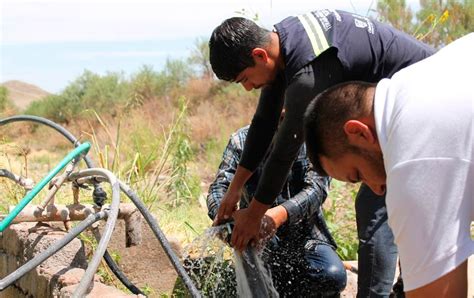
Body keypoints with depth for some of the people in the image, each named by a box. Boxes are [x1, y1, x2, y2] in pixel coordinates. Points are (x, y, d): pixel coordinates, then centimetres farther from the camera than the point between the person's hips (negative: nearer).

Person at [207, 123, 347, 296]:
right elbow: (219, 187, -6)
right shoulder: (242, 139, 1)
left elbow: (316, 188, -16)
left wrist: (282, 213, -38)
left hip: (305, 233, 1)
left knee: (333, 275, -27)